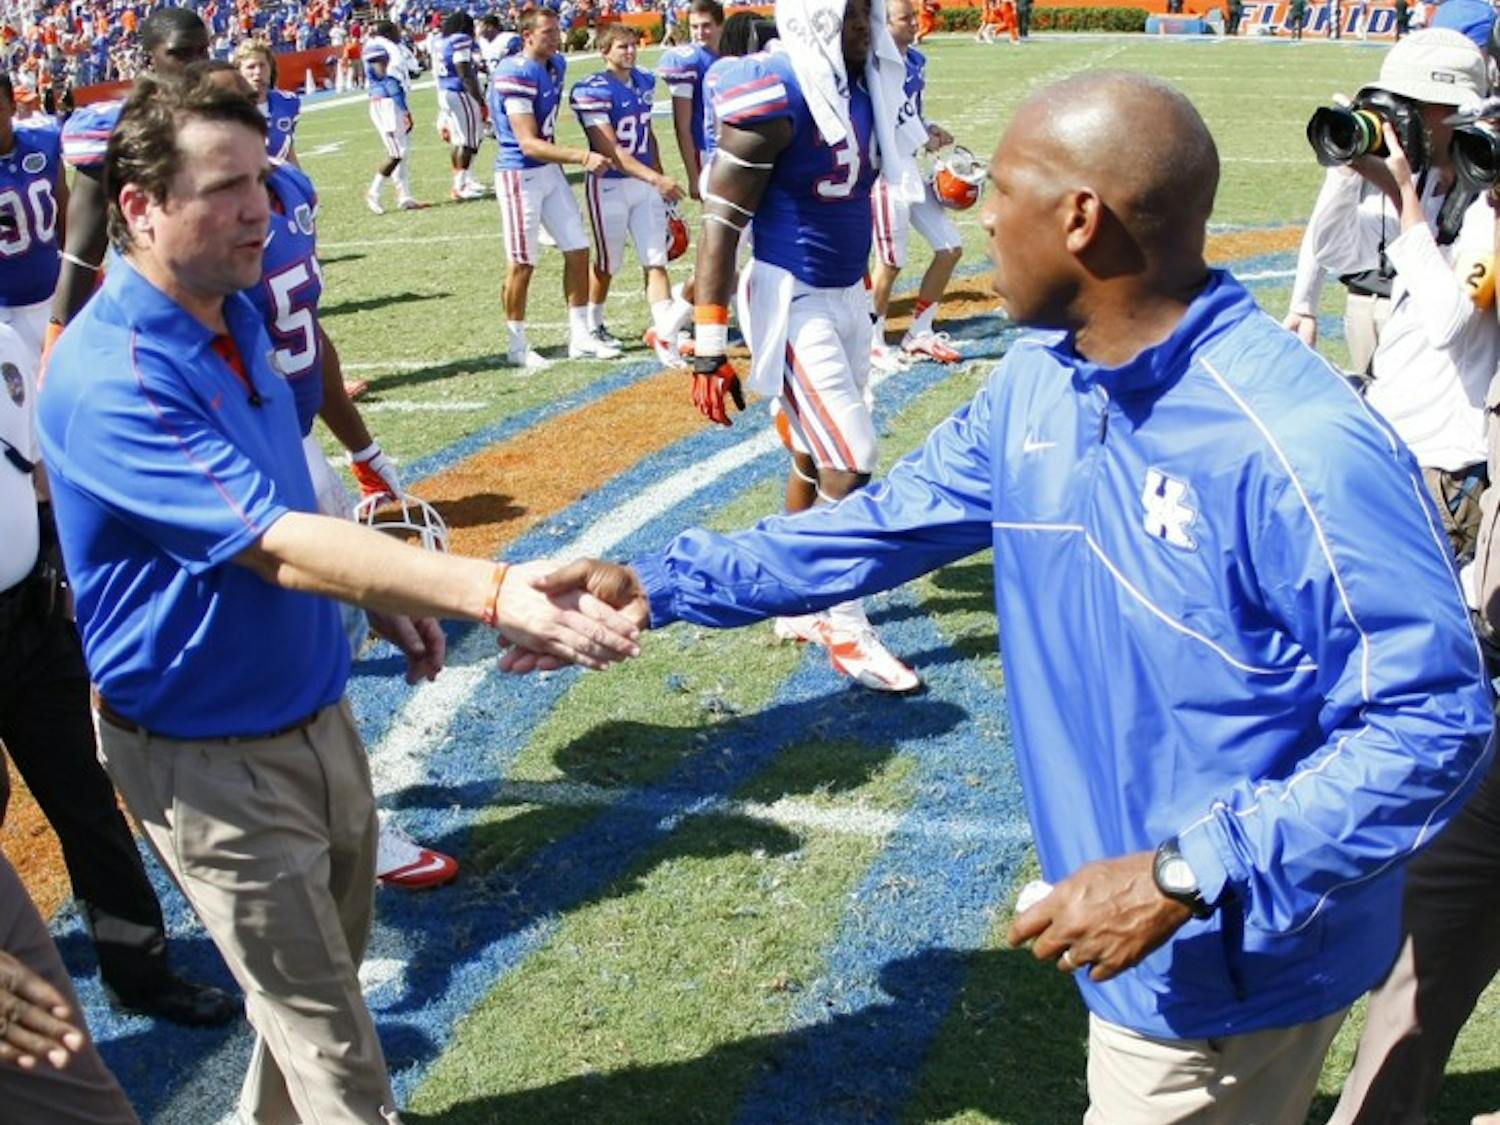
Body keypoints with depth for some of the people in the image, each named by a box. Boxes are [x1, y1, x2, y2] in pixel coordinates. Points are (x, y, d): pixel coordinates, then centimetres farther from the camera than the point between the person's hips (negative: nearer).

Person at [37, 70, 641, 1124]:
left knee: (333, 958, 24)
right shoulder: (111, 377, -27)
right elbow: (276, 542, -37)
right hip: (211, 752, -8)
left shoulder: (236, 314, 1)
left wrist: (380, 593, 7)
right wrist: (493, 592, -45)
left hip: (316, 709, 8)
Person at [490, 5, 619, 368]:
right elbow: (529, 144, -24)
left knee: (578, 250, 8)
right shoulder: (516, 75, -20)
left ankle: (580, 336, 17)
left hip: (551, 171, 8)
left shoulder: (556, 66, 6)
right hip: (520, 174, -8)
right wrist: (582, 157, -30)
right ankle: (517, 345, 13)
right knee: (522, 263, 0)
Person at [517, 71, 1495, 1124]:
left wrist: (1187, 879, -30)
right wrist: (661, 584, 3)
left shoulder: (1304, 448, -29)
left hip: (1234, 966, -7)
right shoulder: (1034, 383, -3)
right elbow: (891, 522, 7)